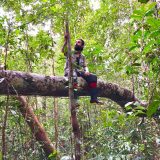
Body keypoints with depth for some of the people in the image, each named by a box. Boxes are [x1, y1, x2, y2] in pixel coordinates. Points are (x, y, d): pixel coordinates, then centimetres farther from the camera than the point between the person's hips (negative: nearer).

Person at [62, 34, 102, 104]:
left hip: (80, 72, 4)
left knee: (93, 77, -18)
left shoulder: (82, 57, 21)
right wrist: (66, 41, -25)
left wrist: (86, 71, -8)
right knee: (73, 74, -41)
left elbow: (85, 66, 15)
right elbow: (63, 50, -12)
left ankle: (93, 98, -27)